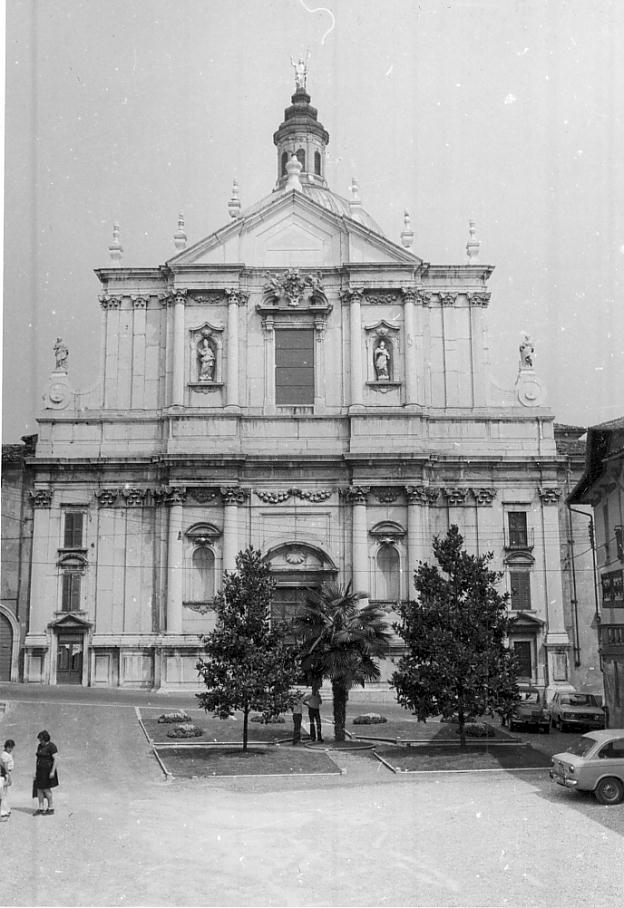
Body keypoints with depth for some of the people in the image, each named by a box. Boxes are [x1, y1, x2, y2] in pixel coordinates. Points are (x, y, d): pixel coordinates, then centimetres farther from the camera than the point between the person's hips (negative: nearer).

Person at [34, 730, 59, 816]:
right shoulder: (40, 746, 10)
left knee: (46, 789, -4)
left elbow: (56, 759, -19)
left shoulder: (52, 747, -15)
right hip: (40, 770, 8)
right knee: (39, 789, 5)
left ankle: (51, 808, 7)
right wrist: (36, 770, 15)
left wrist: (52, 771, -24)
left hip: (48, 771, -8)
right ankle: (40, 808, 11)